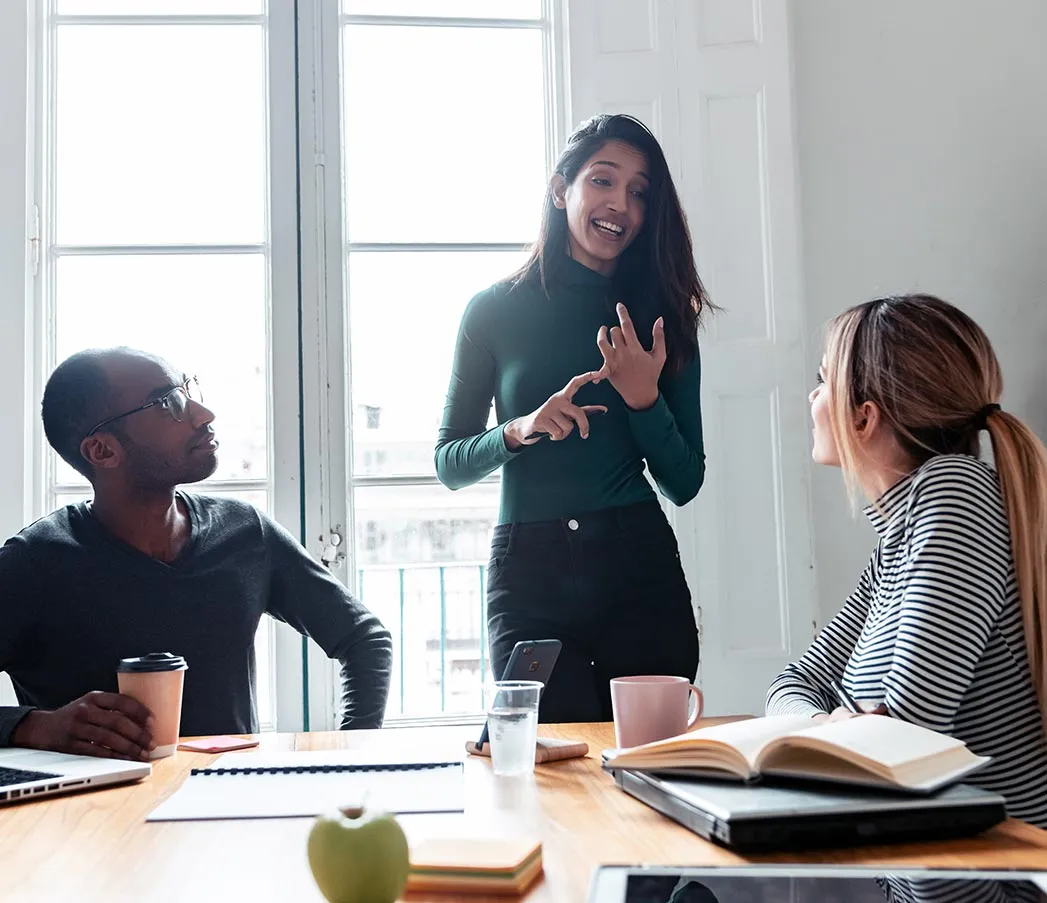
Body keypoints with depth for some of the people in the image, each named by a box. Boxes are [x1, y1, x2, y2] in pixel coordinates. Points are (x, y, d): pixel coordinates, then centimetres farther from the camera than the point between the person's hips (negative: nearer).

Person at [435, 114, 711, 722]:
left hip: (639, 565, 2)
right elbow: (449, 465, 5)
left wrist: (645, 398, -11)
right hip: (528, 577, -1)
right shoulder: (497, 310, 3)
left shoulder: (663, 318, 7)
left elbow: (684, 484, 5)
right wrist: (520, 431, -13)